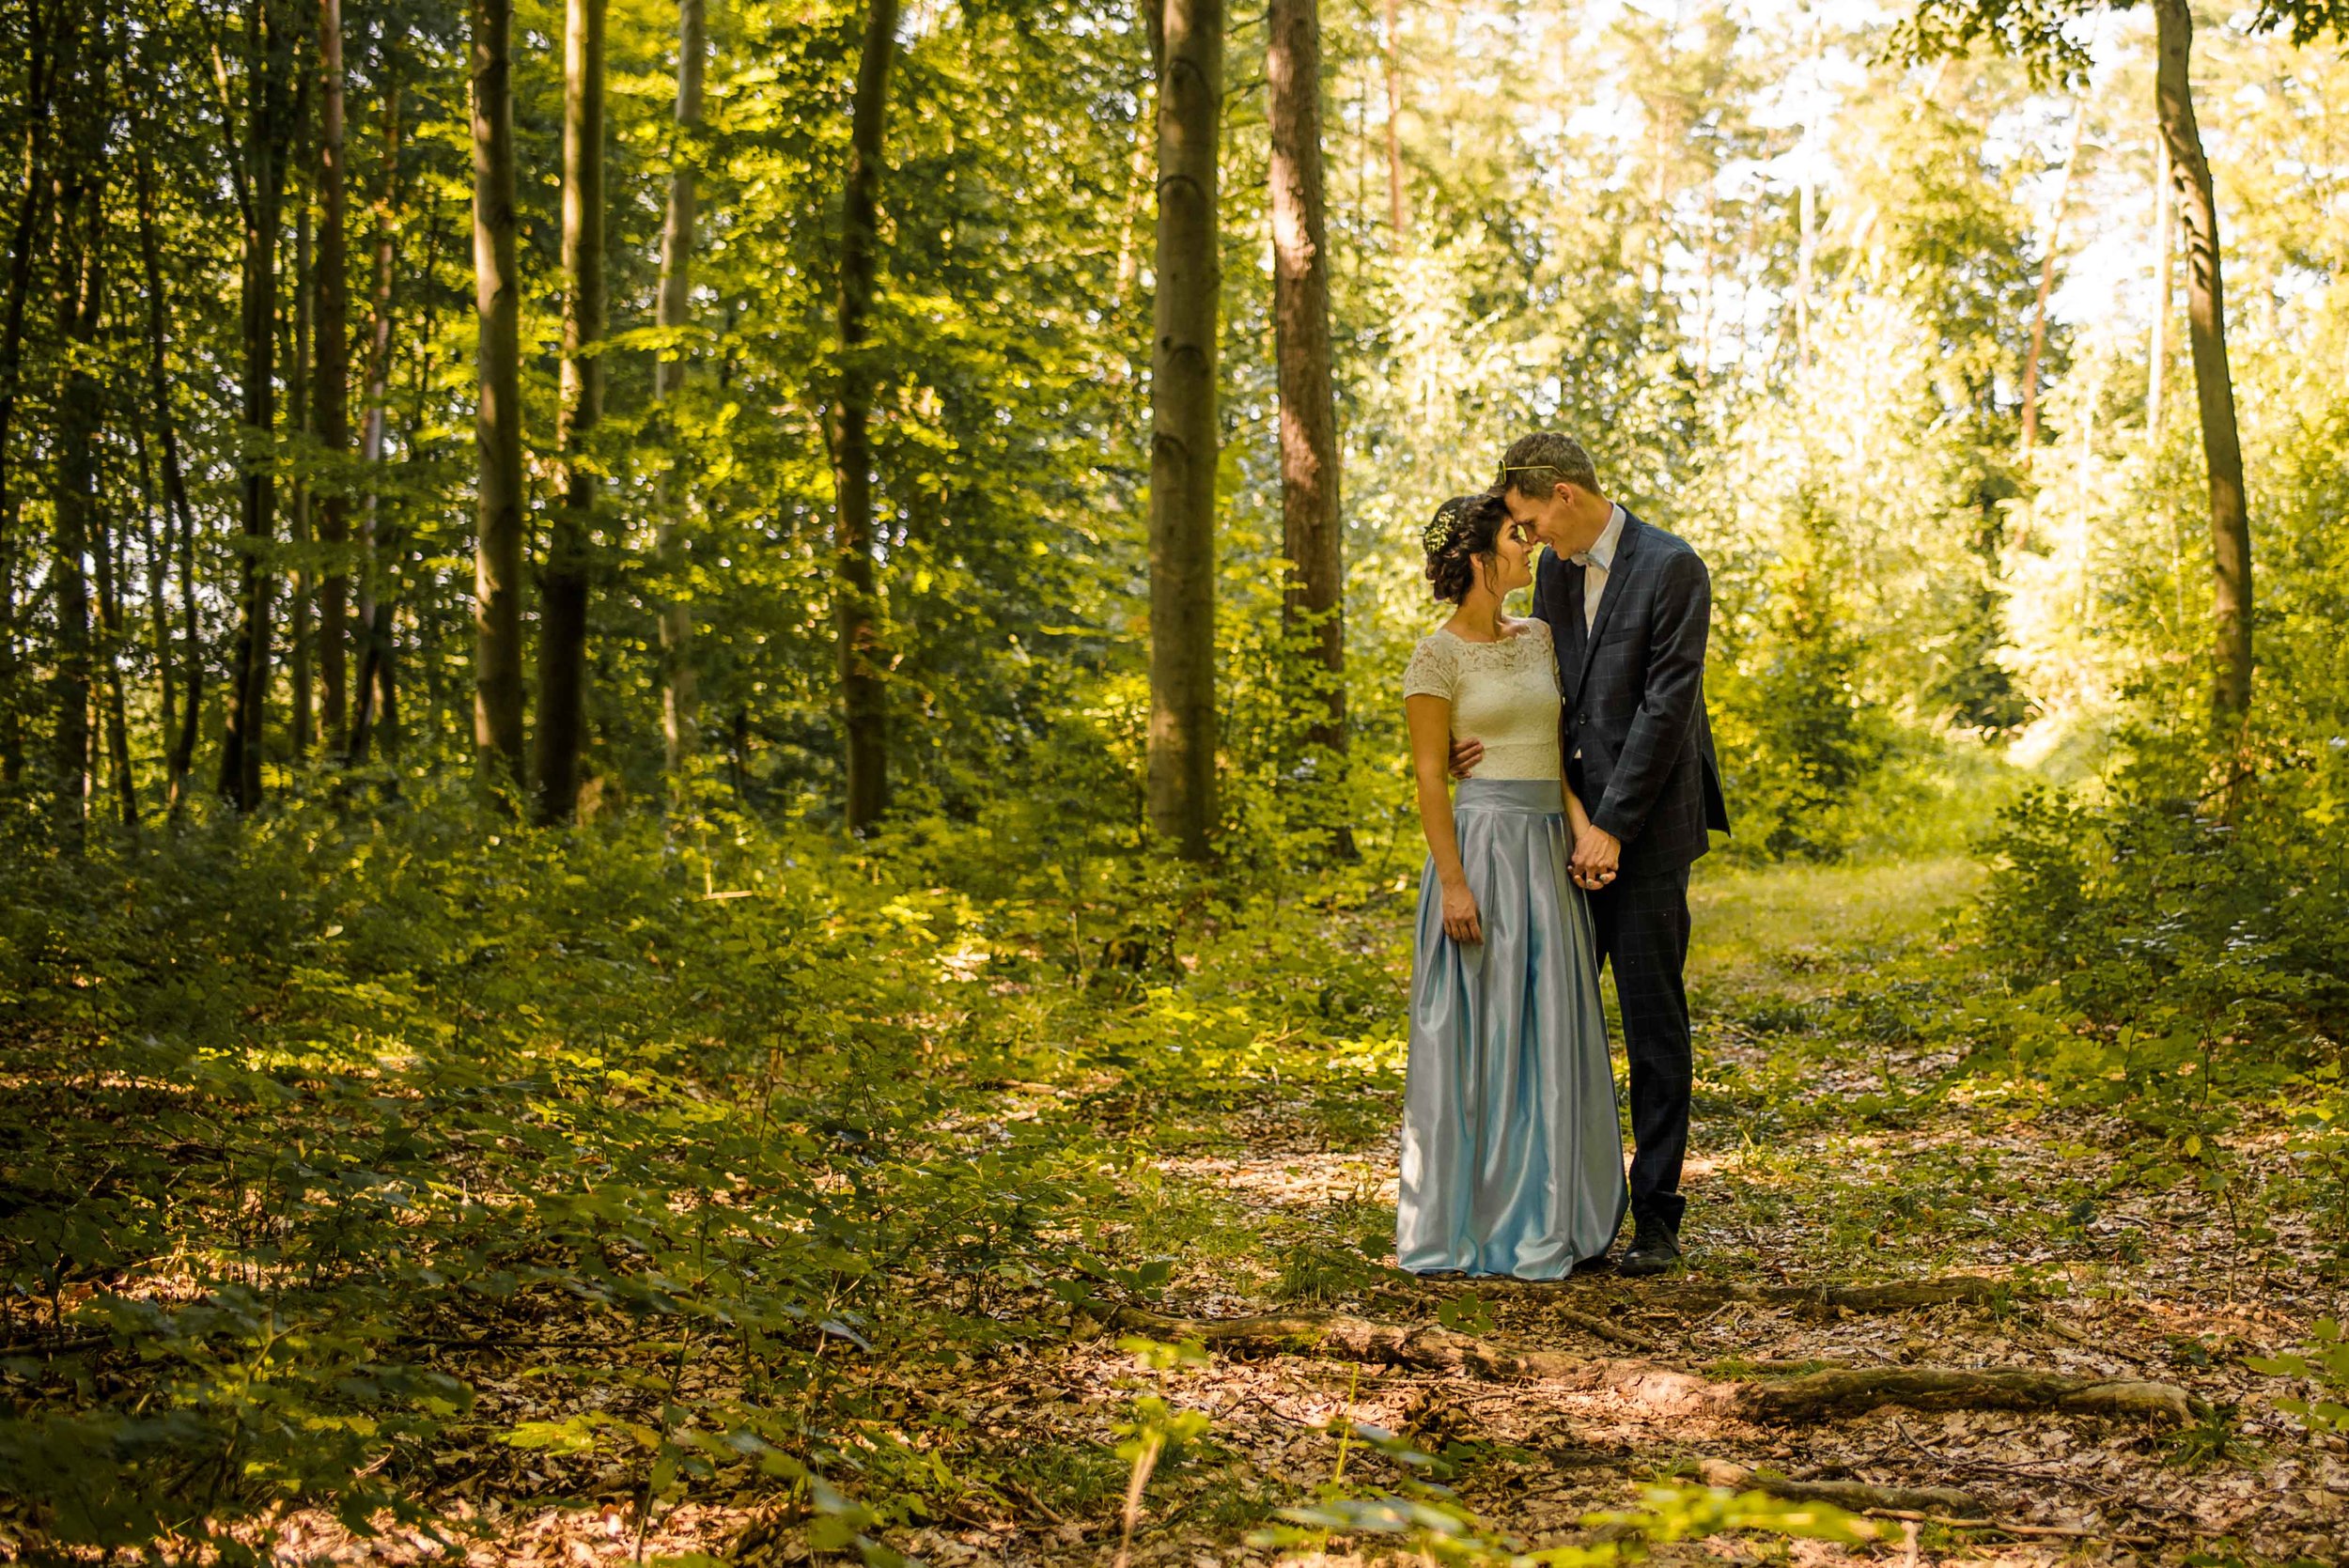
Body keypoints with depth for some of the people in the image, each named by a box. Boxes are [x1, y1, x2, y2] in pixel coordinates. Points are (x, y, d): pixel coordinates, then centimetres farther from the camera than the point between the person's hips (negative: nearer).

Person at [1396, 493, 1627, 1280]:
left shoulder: (1537, 639, 13)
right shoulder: (1438, 654, -7)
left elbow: (1554, 746, 14)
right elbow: (1429, 776, -10)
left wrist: (1581, 823, -2)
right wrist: (1453, 883, -16)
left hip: (1547, 853, 7)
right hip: (1484, 846, -7)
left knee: (1546, 1035, 9)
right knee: (1479, 1037, -2)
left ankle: (1541, 1214, 18)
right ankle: (1472, 1222, 6)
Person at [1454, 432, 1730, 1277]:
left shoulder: (1671, 568, -11)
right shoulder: (1555, 571, 11)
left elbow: (1666, 707, -15)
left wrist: (1610, 825, -17)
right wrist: (1492, 741, -7)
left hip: (1646, 830, -7)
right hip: (1570, 825, 7)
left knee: (1654, 1024, -1)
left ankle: (1657, 1217, 6)